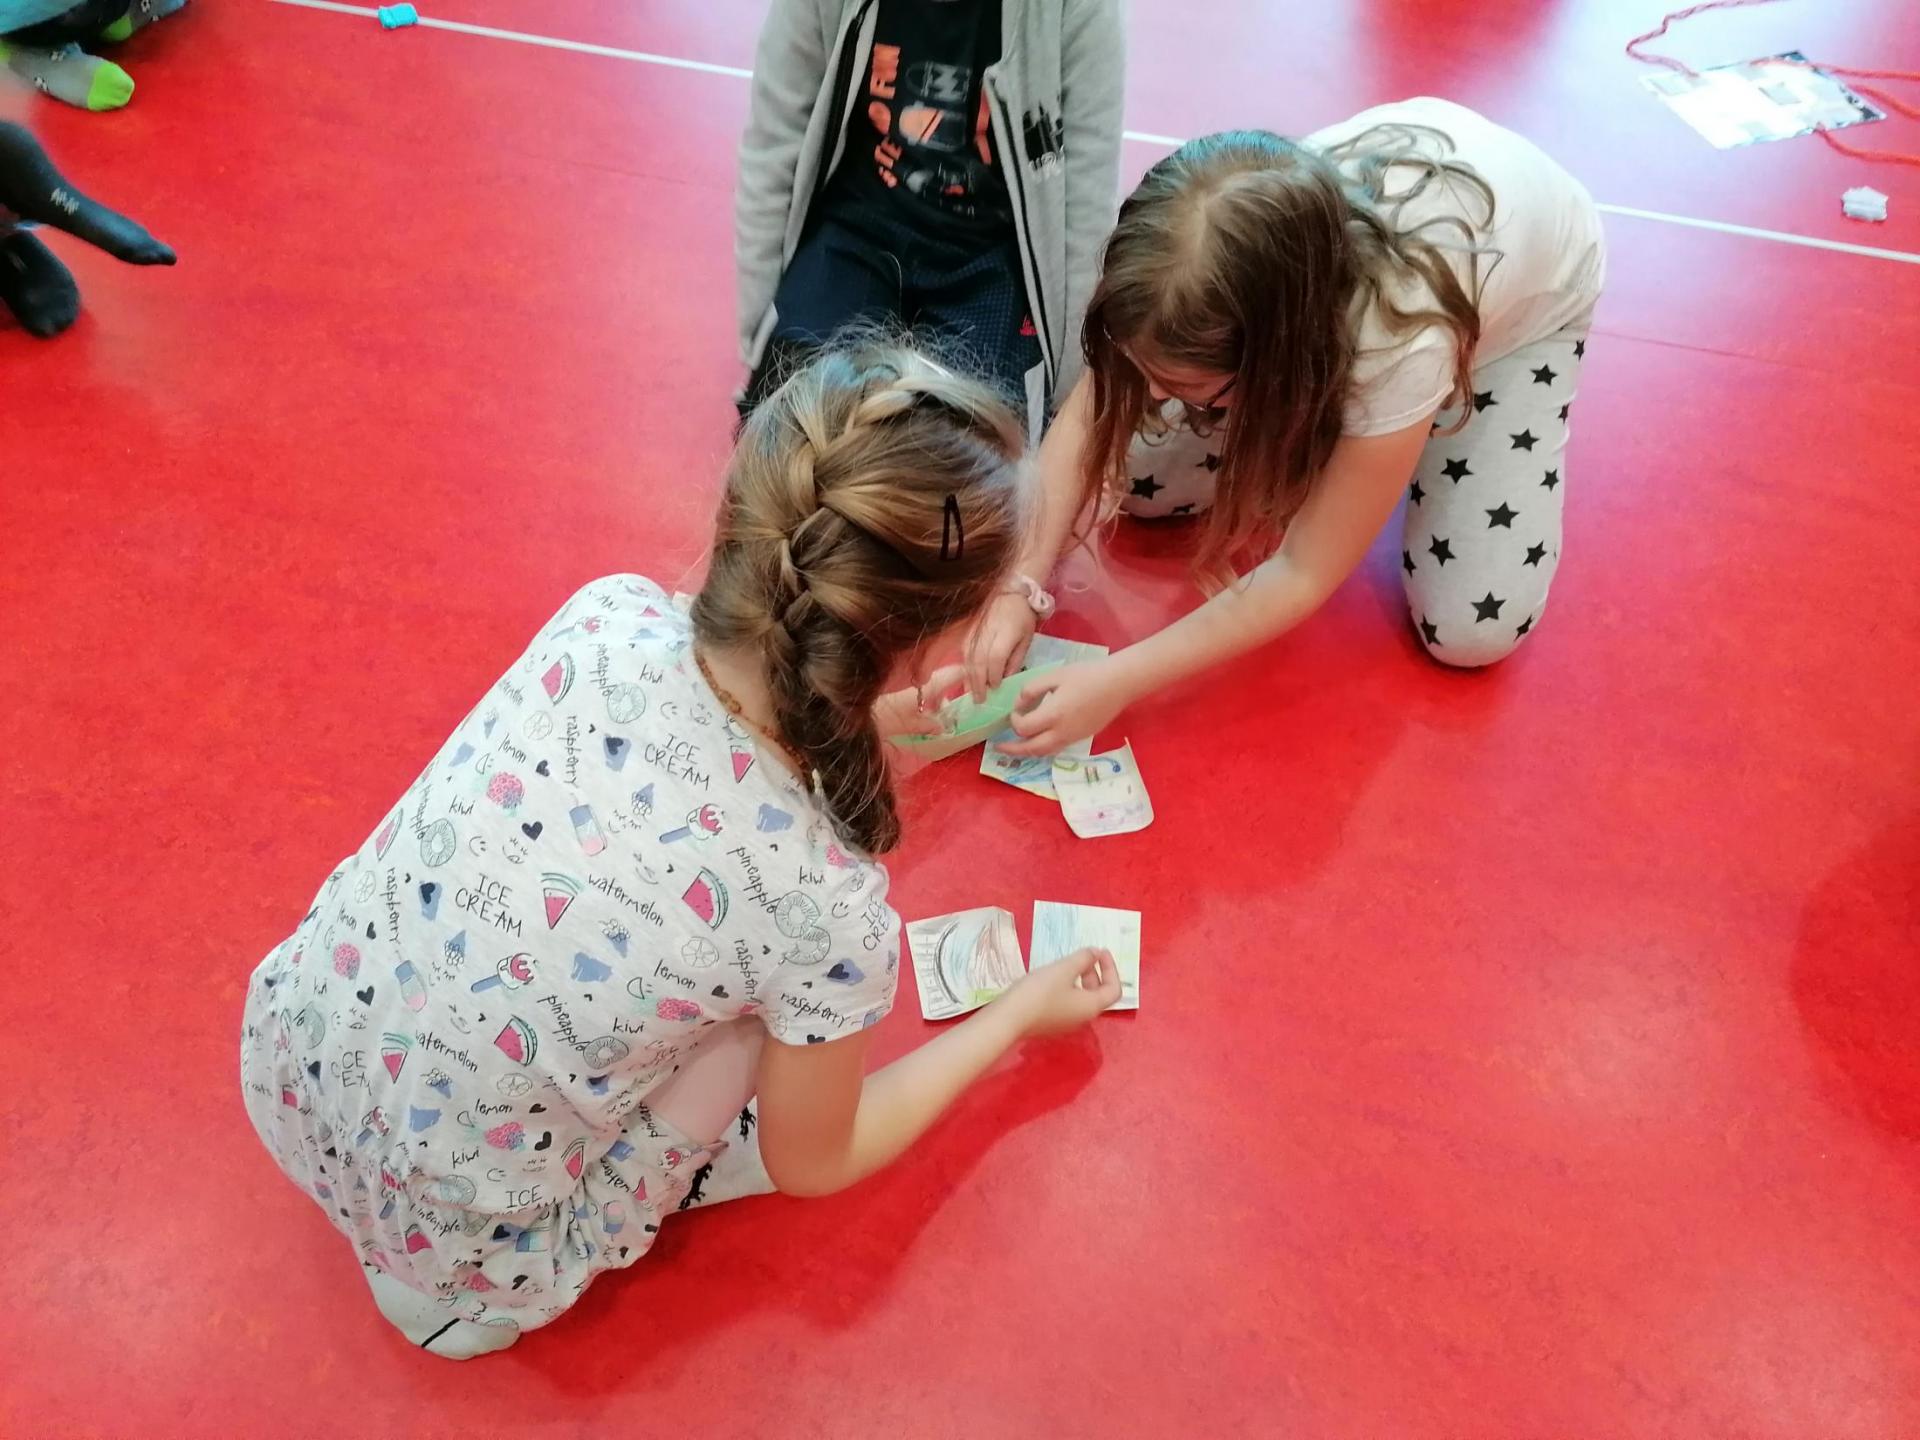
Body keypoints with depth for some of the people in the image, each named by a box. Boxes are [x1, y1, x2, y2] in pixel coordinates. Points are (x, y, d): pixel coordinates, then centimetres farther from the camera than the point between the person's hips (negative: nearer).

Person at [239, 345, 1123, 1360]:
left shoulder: (607, 614, -19)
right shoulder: (828, 910, -29)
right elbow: (810, 1162, -7)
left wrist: (847, 725, 20)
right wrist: (1020, 1013, 5)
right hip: (451, 1263, -4)